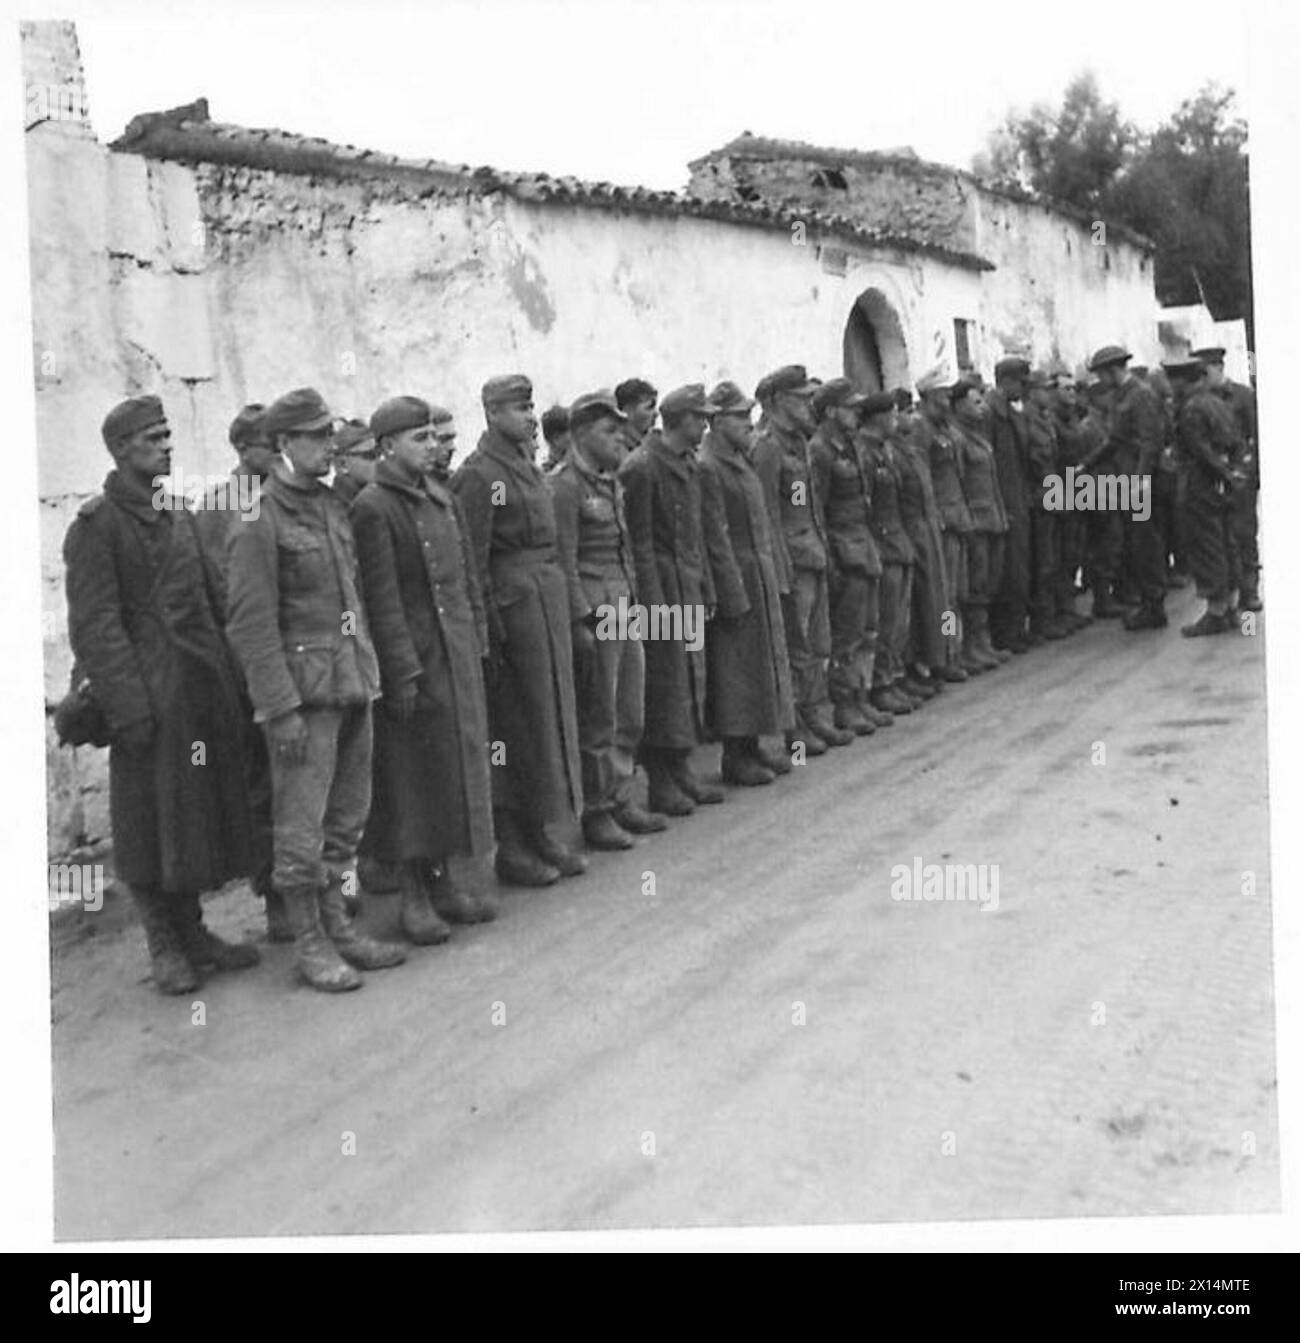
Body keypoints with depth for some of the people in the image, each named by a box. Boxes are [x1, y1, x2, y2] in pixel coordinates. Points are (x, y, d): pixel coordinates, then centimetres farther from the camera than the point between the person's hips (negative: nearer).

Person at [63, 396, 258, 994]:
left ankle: (191, 931, 25)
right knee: (152, 819, 1)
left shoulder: (178, 514, 15)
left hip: (204, 684, 7)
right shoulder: (96, 523, -7)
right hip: (152, 692, -7)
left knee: (201, 807, 12)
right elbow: (94, 624, -13)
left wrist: (229, 675, 11)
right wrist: (127, 706, -18)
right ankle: (164, 947, 14)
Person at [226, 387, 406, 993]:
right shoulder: (259, 523, -10)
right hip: (303, 690, -7)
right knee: (301, 826, -1)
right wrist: (281, 709, -17)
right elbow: (251, 626, -13)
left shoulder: (334, 507, 12)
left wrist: (370, 674, 13)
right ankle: (308, 942, 11)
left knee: (347, 817, 13)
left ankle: (337, 924, 25)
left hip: (353, 683, 7)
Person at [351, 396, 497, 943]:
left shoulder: (442, 497, 12)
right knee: (411, 774, 0)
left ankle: (440, 881, 24)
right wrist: (402, 672, -17)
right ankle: (413, 896, 11)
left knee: (456, 764, 12)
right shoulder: (372, 507, -12)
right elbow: (381, 599, -15)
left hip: (458, 654, 8)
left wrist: (478, 639, 12)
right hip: (413, 657, -7)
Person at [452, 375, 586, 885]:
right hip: (512, 601, -9)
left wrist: (560, 596, 13)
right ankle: (514, 849, 10)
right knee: (516, 729, -1)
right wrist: (490, 630, -17)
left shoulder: (529, 464, 14)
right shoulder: (479, 475, -12)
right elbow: (472, 562, -15)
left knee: (556, 717, 13)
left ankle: (554, 834, 24)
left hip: (550, 595, 9)